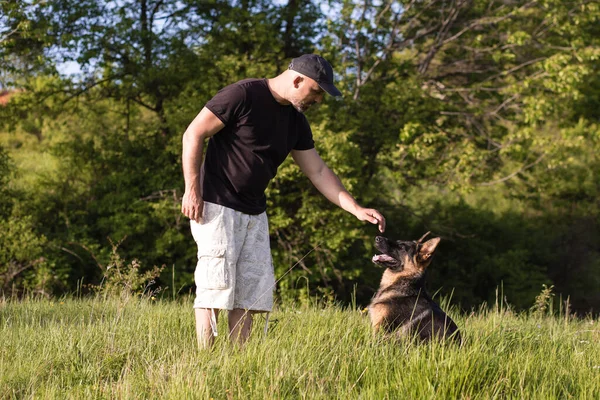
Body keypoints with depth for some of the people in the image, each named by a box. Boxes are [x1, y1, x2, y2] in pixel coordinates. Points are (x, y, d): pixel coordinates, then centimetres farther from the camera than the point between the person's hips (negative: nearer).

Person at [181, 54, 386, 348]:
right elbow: (193, 135, -12)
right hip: (217, 206, -8)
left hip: (254, 213, 8)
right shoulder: (243, 95, -13)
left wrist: (356, 209, 7)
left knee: (252, 290, 5)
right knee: (216, 284, -9)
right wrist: (192, 189, -16)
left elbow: (318, 171, 15)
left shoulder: (296, 121, 10)